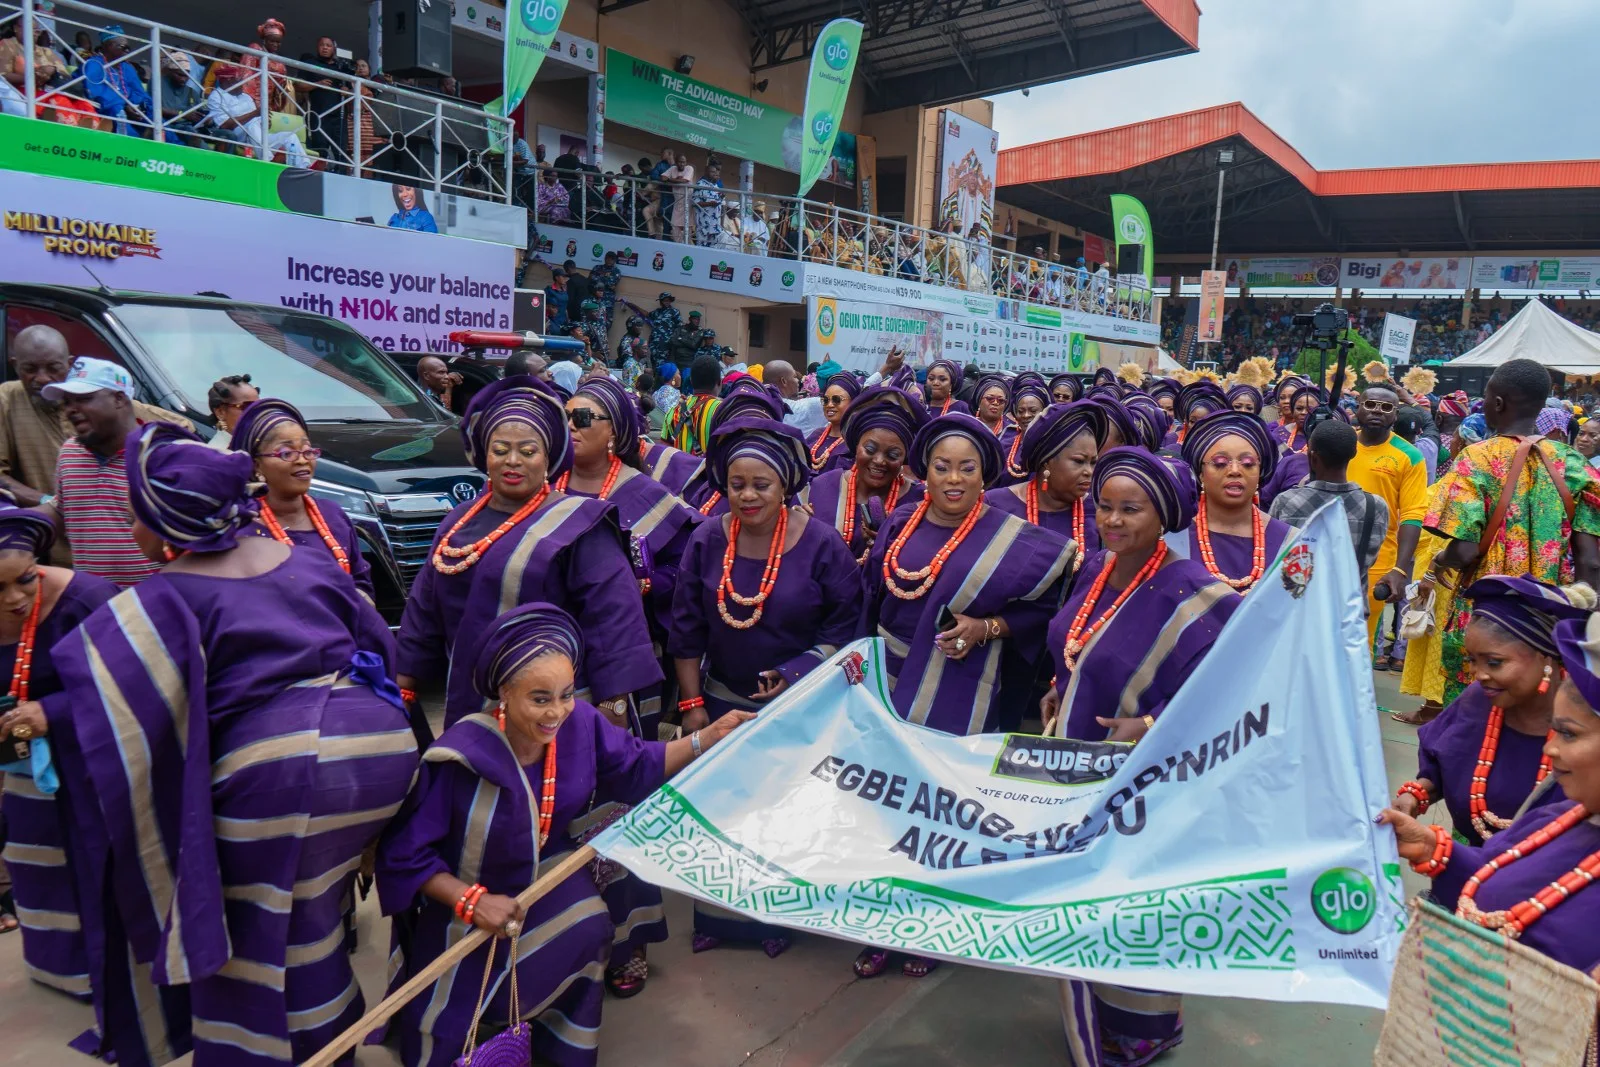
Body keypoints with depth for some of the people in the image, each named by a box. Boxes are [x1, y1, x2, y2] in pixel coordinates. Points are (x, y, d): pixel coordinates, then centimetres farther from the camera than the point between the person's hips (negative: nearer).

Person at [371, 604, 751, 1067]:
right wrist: (472, 902, -32)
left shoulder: (580, 723, -23)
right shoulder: (460, 758, -34)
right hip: (463, 901, -3)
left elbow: (638, 767, -6)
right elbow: (403, 853, -24)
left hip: (544, 879, 3)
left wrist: (710, 736, -14)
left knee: (587, 928, -22)